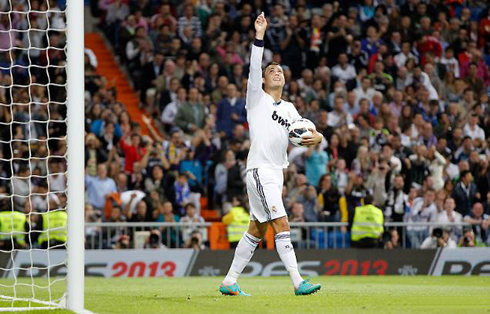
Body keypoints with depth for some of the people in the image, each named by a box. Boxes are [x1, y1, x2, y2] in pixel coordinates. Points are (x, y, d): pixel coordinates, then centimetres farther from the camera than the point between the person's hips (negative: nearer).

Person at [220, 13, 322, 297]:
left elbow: (304, 133, 18)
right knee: (282, 223, -16)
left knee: (257, 230, 9)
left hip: (277, 172, 8)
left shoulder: (289, 109, 20)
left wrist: (316, 137, -6)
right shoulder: (257, 98, 2)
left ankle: (230, 282, 16)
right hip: (260, 169, -8)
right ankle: (298, 282, -22)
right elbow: (254, 68, -12)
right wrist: (260, 36, -20)